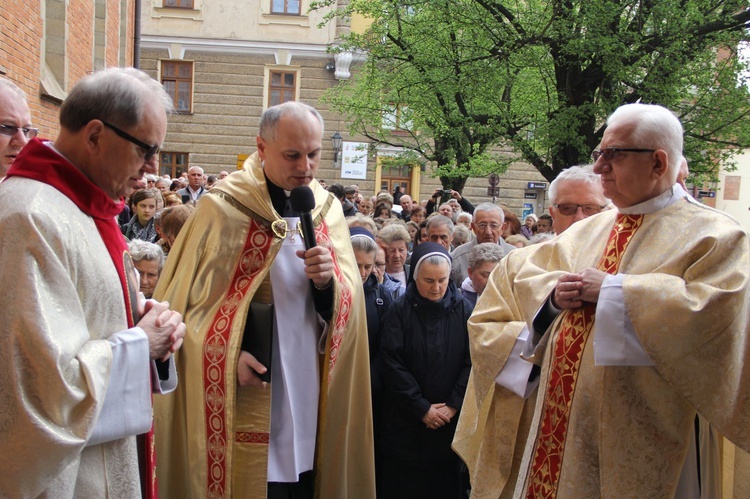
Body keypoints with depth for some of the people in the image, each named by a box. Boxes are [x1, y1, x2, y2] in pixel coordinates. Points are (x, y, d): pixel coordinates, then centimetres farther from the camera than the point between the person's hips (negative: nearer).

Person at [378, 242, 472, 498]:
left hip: (451, 419, 1)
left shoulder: (463, 309, -3)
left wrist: (453, 405, -10)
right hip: (407, 421, -1)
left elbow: (472, 362, -4)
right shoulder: (399, 311, -7)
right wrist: (421, 408, -11)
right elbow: (392, 364, -10)